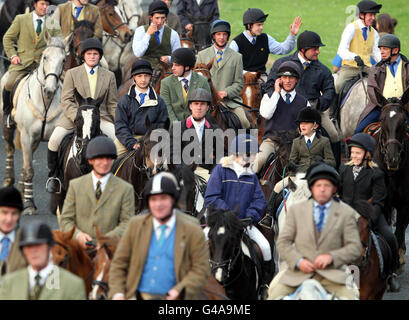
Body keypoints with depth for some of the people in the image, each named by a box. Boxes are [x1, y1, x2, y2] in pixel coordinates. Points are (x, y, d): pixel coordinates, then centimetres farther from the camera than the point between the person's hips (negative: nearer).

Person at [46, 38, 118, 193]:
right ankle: (53, 175, -1)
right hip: (73, 115, -1)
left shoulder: (109, 76, 10)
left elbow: (113, 104, 11)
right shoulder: (72, 74, 4)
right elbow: (65, 100, -2)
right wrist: (77, 117, -18)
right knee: (54, 140, -22)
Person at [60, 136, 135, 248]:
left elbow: (127, 222, 3)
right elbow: (65, 220, 11)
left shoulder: (125, 189, 8)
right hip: (80, 247, 1)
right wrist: (78, 235, -9)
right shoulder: (75, 185, 13)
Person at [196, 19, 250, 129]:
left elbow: (239, 83, 10)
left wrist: (226, 92, -9)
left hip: (230, 100, 0)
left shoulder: (236, 57, 12)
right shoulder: (202, 55, 15)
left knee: (244, 121, -24)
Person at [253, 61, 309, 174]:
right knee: (260, 159, -29)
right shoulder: (269, 96, 13)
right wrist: (277, 92, -2)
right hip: (271, 139, -1)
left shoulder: (304, 102, 15)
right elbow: (266, 114, -7)